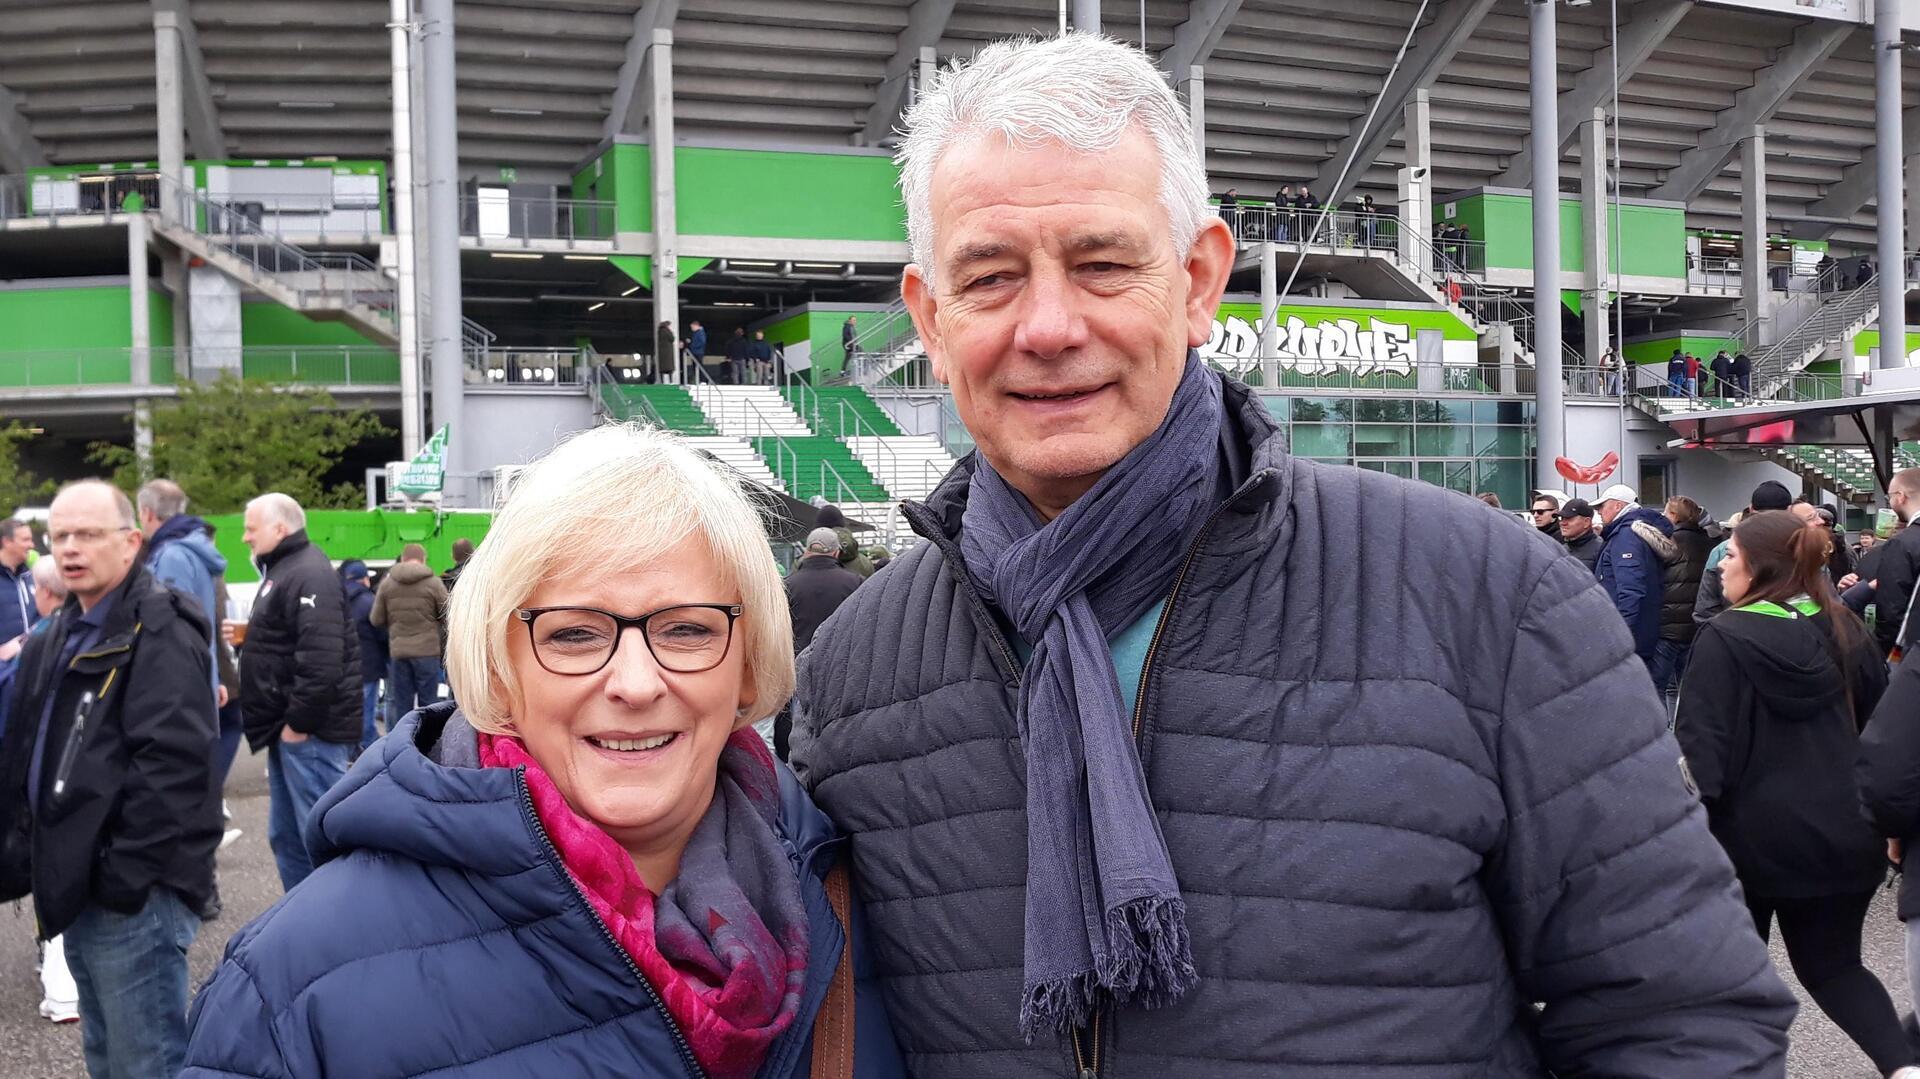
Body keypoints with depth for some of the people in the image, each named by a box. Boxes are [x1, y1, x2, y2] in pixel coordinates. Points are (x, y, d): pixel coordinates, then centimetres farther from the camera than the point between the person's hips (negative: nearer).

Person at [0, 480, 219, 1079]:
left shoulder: (158, 632, -15)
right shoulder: (65, 634, 16)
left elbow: (170, 764, -23)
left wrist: (126, 877, -23)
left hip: (132, 892, -10)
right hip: (81, 886, 10)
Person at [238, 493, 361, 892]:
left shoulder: (309, 575, -15)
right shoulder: (283, 571, 19)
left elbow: (321, 662, -26)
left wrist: (298, 722, -21)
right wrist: (283, 724, 18)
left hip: (310, 731, -11)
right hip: (290, 729, 11)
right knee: (287, 837, 15)